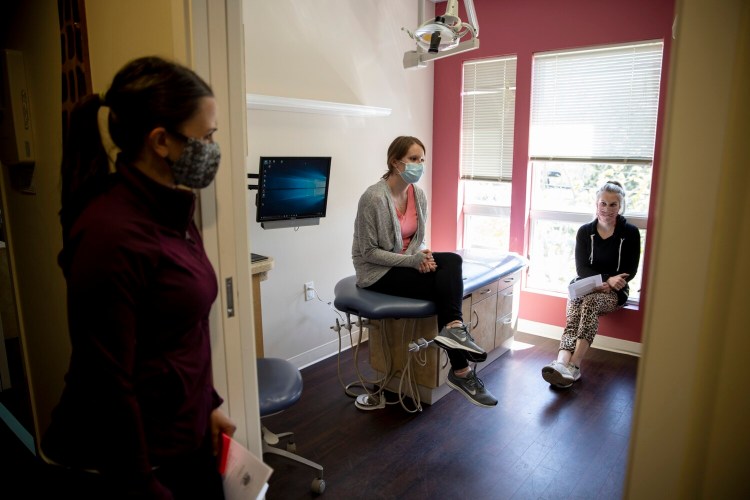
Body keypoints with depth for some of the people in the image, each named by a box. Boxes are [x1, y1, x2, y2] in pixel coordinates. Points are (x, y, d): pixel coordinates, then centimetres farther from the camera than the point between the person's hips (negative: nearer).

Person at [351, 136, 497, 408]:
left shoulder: (419, 194, 2)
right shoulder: (374, 197, -20)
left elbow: (418, 238, 10)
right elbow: (368, 252, -19)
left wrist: (422, 255, -15)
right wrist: (412, 260, -26)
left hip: (407, 261, 7)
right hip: (377, 272, -6)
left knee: (452, 261, -22)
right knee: (445, 285, -20)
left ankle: (453, 329, -32)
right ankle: (461, 370, -14)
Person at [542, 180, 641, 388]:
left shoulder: (630, 233, 0)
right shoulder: (585, 231, 4)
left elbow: (630, 271, -2)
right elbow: (581, 268, -2)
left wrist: (608, 285, -19)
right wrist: (606, 278, -20)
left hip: (614, 292, -2)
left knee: (591, 302, -36)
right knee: (573, 318, -30)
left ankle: (573, 365, -47)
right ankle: (563, 363, -53)